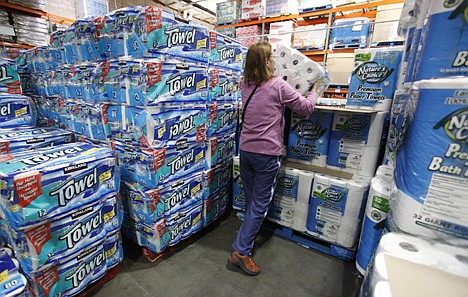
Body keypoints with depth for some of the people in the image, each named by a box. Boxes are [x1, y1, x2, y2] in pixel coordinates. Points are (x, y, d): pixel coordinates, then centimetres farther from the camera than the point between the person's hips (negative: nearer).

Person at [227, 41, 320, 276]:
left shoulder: (246, 85, 7)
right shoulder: (278, 86, -11)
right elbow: (306, 108, 0)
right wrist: (314, 92, 20)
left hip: (246, 150, 7)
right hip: (267, 153, -6)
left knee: (251, 200, 22)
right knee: (260, 204, 4)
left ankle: (249, 237, 42)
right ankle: (240, 252, 9)